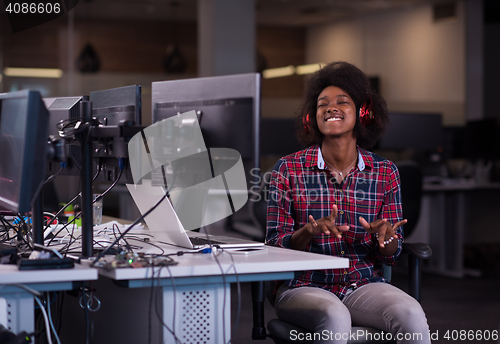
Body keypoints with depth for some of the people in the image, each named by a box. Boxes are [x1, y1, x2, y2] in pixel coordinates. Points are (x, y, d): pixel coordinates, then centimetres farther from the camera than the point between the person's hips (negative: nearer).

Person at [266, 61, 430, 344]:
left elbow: (392, 256, 8)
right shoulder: (288, 170, 0)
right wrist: (309, 231, -22)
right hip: (306, 286, -2)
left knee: (412, 315, -29)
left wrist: (385, 237, -16)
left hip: (365, 285, 2)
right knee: (335, 318, -36)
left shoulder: (386, 172, 6)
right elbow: (275, 247, -2)